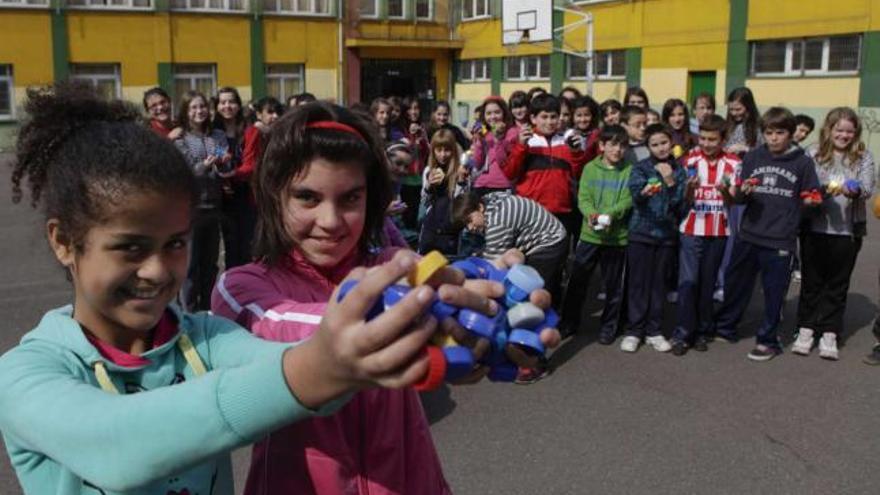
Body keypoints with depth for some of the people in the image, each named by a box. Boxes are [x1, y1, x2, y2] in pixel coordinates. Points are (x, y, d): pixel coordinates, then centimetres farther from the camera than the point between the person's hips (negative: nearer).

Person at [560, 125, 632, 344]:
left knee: (612, 284, 9)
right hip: (589, 234, 1)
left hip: (617, 236, -1)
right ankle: (569, 322, 21)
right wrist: (591, 214, -25)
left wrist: (609, 215, -26)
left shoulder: (629, 171, 2)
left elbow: (627, 201, -9)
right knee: (577, 280, 7)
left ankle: (609, 326, 23)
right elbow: (583, 197, -5)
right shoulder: (590, 168, 4)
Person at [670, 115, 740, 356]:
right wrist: (690, 188, -23)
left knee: (707, 283, 7)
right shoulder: (690, 160, -1)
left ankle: (702, 331, 18)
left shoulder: (732, 163, -1)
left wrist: (725, 191, -23)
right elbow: (686, 200, -1)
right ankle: (682, 334, -1)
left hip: (718, 232, 1)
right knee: (688, 281, -8)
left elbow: (733, 200, -1)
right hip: (691, 230, -1)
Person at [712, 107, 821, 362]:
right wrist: (743, 191, -14)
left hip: (780, 240, -2)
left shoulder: (803, 162, -2)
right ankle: (724, 328, 32)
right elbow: (739, 196, 7)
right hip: (748, 236, 3)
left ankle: (767, 340, 22)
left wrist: (811, 200, -16)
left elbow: (810, 196, 6)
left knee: (774, 292, 6)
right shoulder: (753, 157, 4)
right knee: (736, 284, 14)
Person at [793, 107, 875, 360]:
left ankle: (829, 334, 17)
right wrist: (824, 188, -23)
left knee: (838, 283, 8)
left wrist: (854, 190, -29)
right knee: (812, 280, 9)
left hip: (848, 230, 1)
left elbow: (868, 188, -7)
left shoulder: (863, 157, 4)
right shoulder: (813, 154, 2)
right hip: (814, 228, -1)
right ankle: (806, 329, 20)